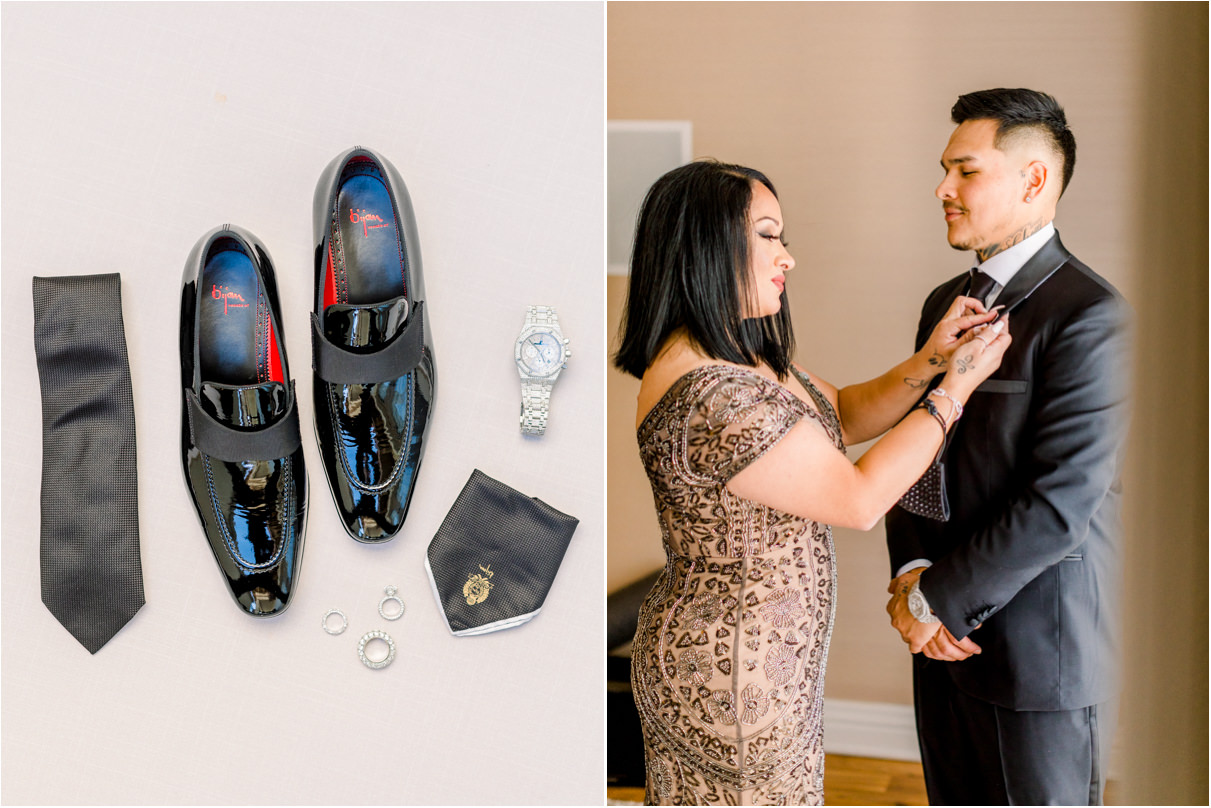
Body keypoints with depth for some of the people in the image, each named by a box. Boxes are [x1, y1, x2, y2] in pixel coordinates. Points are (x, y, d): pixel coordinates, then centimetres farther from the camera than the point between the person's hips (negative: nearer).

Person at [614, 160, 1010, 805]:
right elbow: (859, 500, -20)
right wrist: (955, 389, -11)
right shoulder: (708, 395, -28)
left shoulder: (745, 358, 4)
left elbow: (842, 416, 14)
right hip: (732, 676, -10)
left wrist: (928, 360, -3)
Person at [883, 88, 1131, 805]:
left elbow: (1060, 503, -21)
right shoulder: (947, 303, 11)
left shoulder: (1091, 316, -16)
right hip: (945, 636, 7)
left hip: (1041, 648, -7)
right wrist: (912, 577, -5)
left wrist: (937, 600, -14)